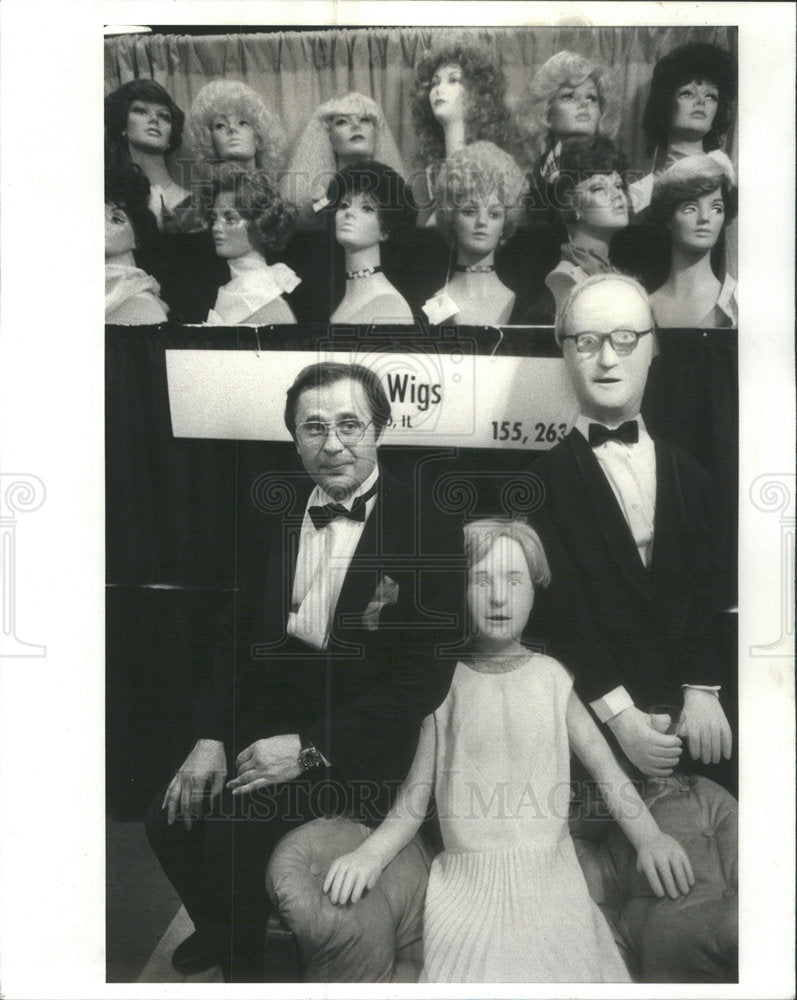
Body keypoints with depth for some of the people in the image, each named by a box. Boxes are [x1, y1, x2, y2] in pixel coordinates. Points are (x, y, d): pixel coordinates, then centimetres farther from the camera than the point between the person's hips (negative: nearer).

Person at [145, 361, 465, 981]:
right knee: (170, 821, -8)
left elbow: (427, 677, -14)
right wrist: (212, 737, -4)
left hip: (360, 733, -5)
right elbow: (240, 629, 8)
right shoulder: (269, 508, 2)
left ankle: (243, 962, 14)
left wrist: (310, 747, -18)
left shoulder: (429, 531, -14)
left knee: (230, 830, -20)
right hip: (264, 709, 5)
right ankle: (216, 930, 26)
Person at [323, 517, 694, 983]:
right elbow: (414, 799, 0)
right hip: (467, 880, -1)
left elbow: (605, 765, 0)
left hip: (550, 875, 1)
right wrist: (370, 853, -16)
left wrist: (650, 837, -16)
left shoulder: (550, 676, 3)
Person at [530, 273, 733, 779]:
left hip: (686, 713, 4)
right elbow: (559, 605, -11)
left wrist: (701, 689, -10)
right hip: (590, 716, -3)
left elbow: (700, 587, 2)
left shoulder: (688, 473, 7)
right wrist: (619, 714, -15)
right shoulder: (543, 476, -7)